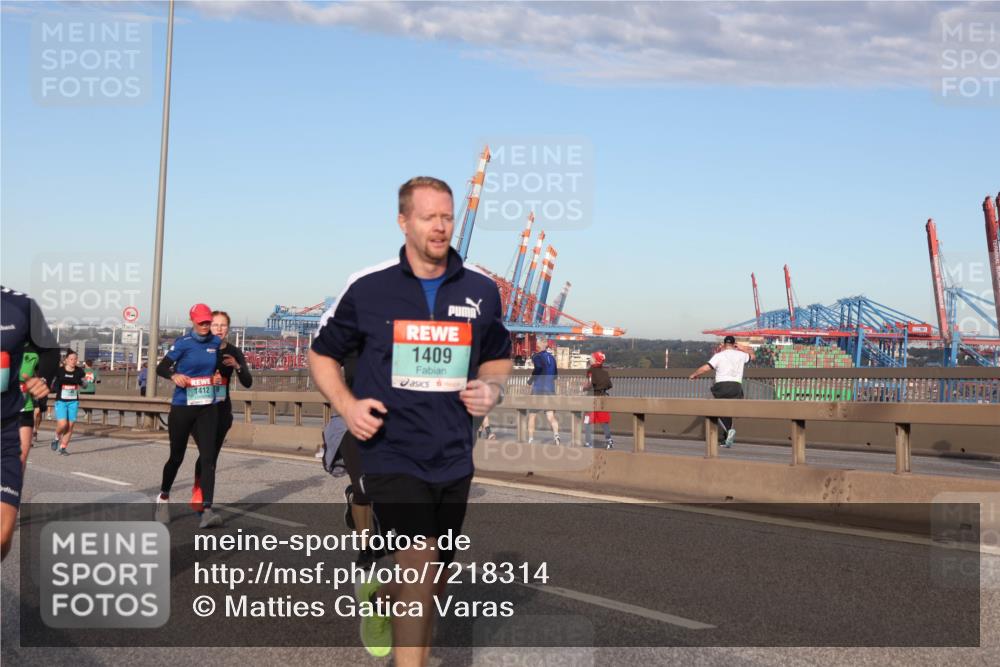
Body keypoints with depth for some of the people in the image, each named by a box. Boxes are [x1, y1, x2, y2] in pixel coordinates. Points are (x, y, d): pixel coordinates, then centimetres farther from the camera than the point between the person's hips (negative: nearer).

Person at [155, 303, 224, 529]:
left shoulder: (215, 342, 6)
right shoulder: (183, 343, -6)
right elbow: (161, 368, -7)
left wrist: (217, 375, 4)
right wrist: (174, 375, -27)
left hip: (208, 408, 3)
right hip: (182, 407, -3)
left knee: (208, 457, -11)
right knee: (177, 457, 9)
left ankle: (207, 510, -17)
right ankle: (163, 497, 36)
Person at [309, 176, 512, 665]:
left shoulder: (481, 290, 3)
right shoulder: (368, 287, -4)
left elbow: (499, 357, 18)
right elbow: (322, 354, 7)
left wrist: (492, 388, -4)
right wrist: (346, 404, -10)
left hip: (454, 460, 4)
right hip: (392, 456, -4)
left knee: (431, 586, 15)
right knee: (420, 566, -19)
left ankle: (381, 596, 48)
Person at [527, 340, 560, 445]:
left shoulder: (537, 356, -4)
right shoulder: (552, 358, 15)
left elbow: (539, 366, -24)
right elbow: (555, 374, 24)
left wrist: (531, 379, -12)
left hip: (538, 390, -4)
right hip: (550, 390, 4)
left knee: (532, 416, 10)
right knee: (551, 416, -5)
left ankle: (530, 439, 11)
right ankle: (556, 434, -30)